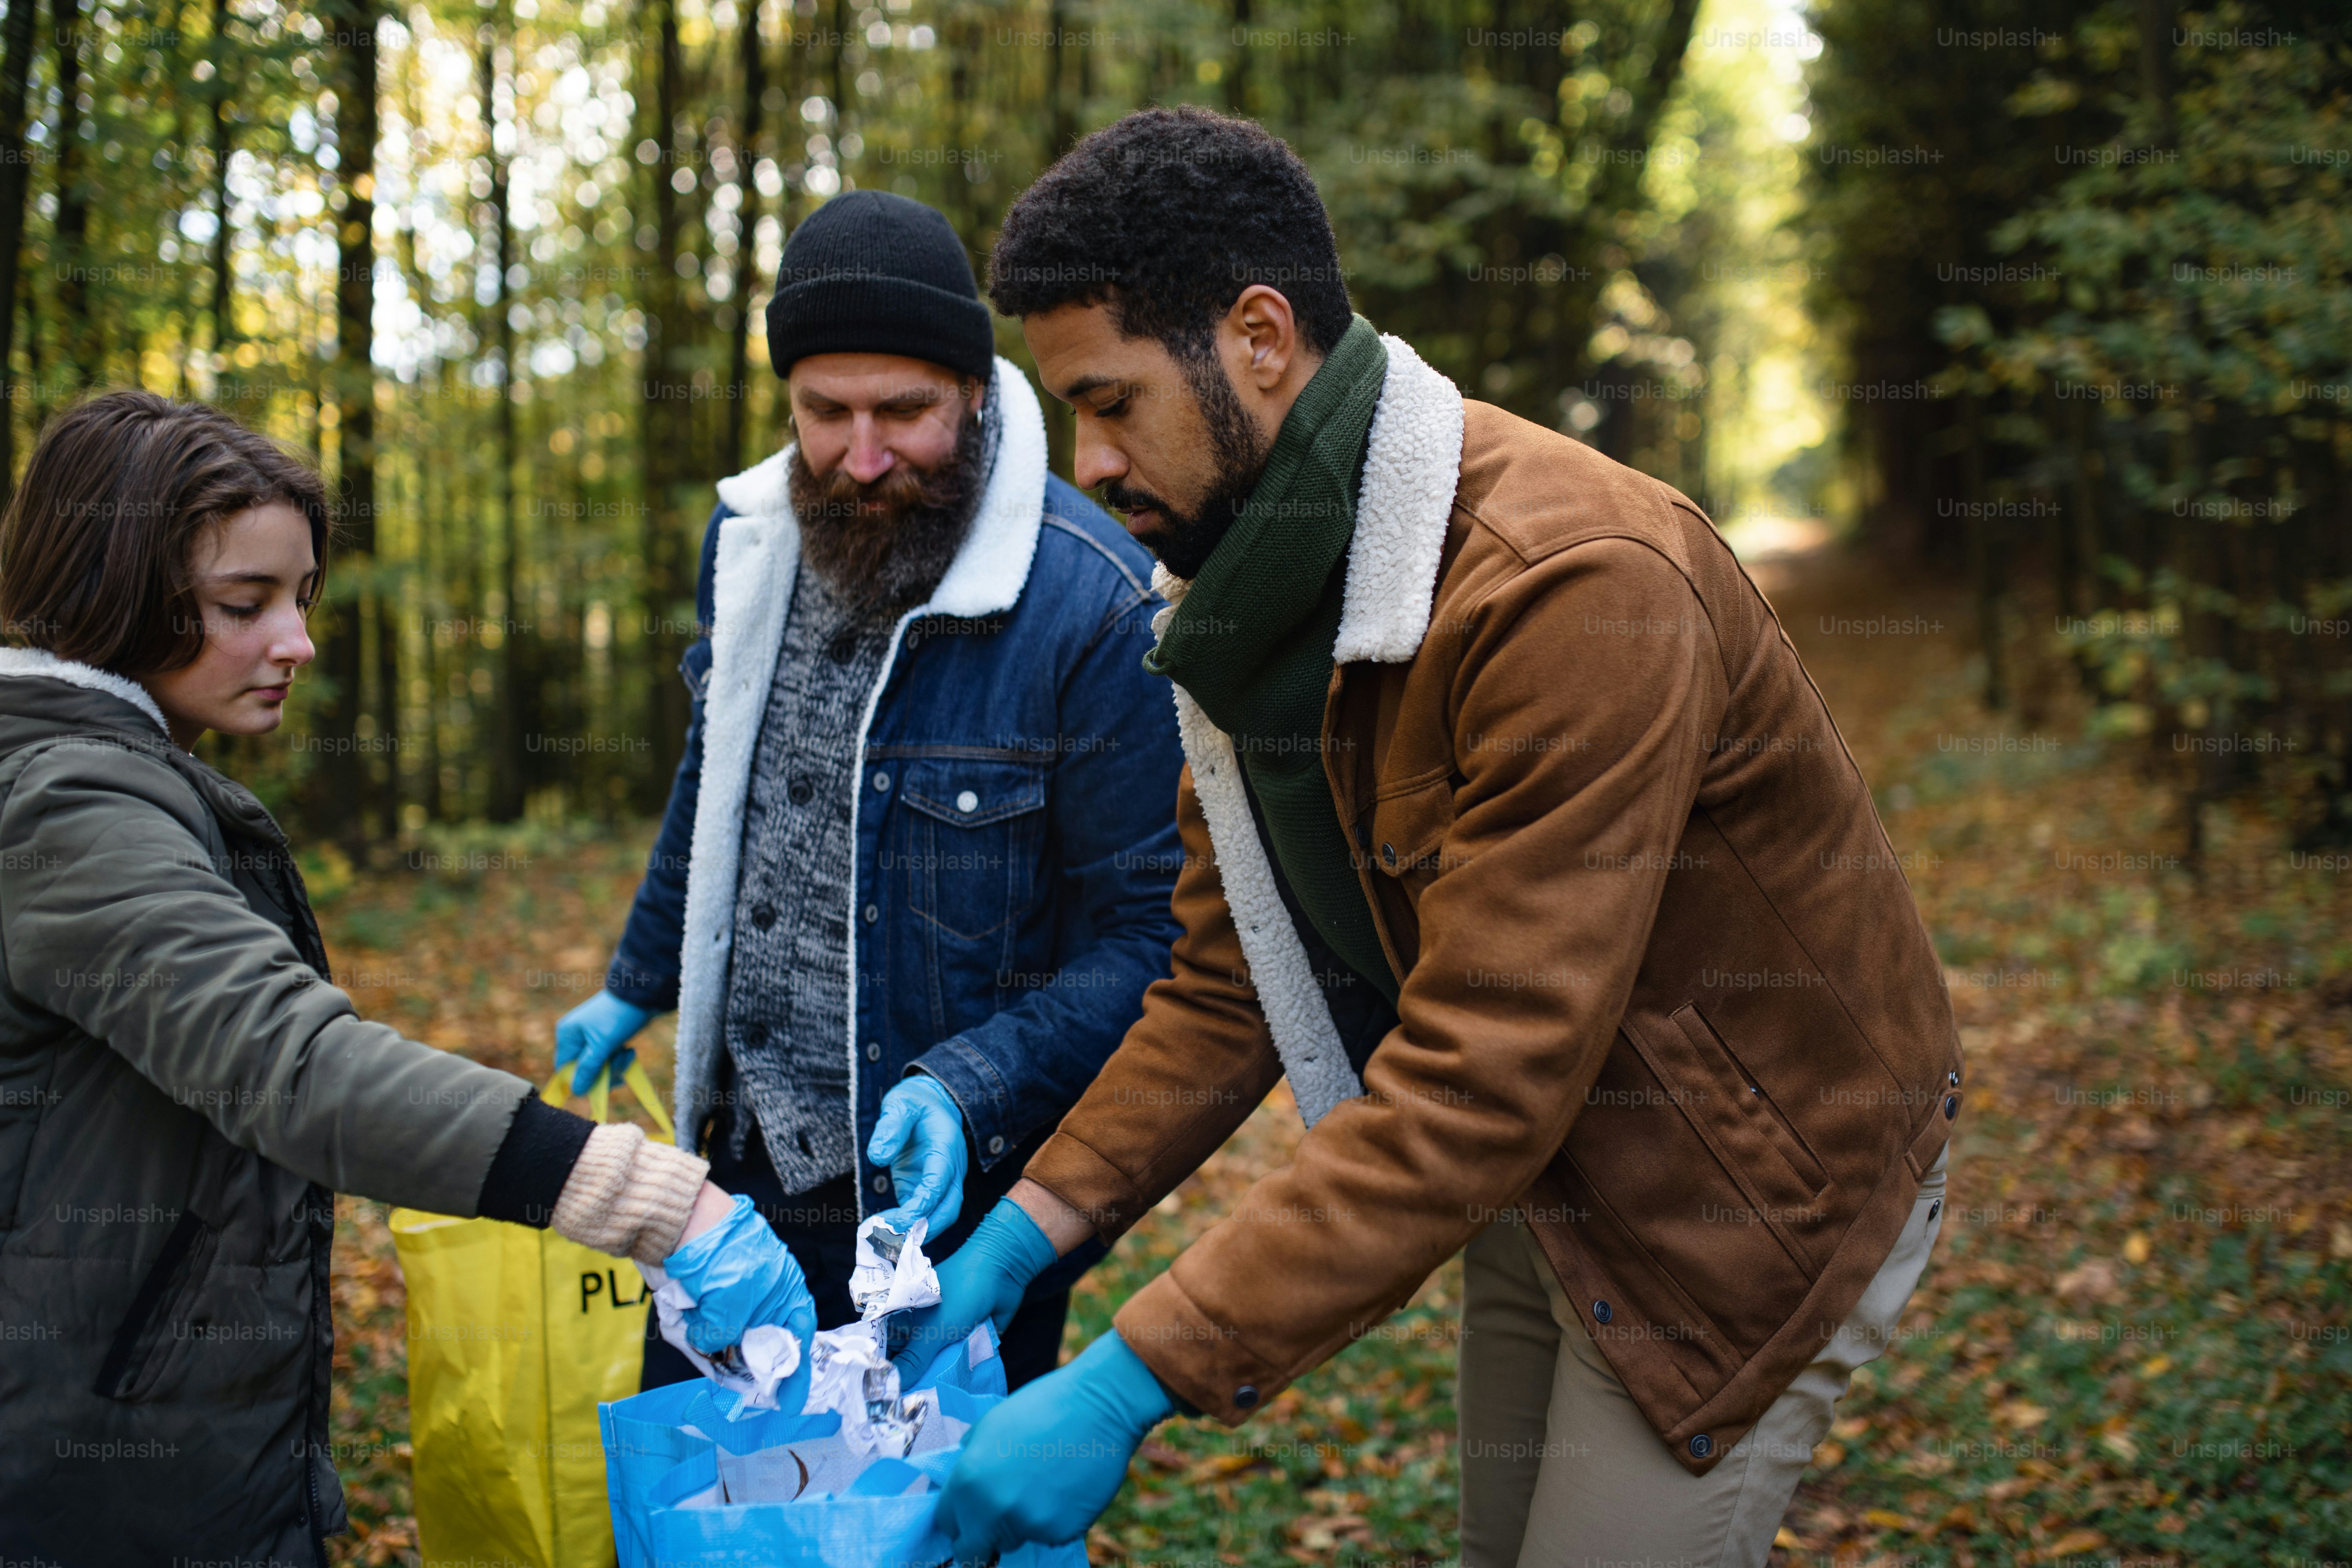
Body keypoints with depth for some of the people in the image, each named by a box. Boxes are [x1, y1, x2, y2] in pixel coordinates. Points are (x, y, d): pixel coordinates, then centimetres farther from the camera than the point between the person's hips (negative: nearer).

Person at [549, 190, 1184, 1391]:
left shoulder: (1096, 606, -20)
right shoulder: (749, 539, 2)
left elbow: (1148, 933, -16)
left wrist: (967, 1091, -27)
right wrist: (635, 987, 28)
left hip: (951, 1194, -6)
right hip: (739, 1171, 6)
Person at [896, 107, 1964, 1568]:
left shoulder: (1575, 585, -33)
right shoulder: (1256, 589, -3)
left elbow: (1482, 1081, -35)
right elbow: (1229, 984, 1)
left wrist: (1131, 1382, -35)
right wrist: (1028, 1228, -9)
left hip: (1742, 1193, -8)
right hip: (1541, 1169, 8)